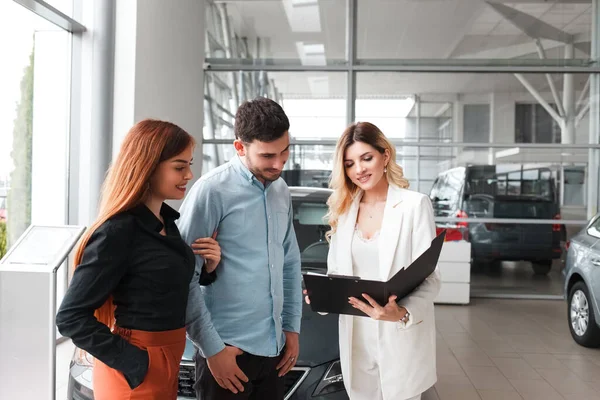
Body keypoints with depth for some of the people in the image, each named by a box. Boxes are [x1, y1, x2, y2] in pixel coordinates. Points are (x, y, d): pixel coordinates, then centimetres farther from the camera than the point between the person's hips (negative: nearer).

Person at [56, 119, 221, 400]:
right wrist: (133, 363, -20)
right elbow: (71, 317, -19)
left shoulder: (167, 221, 3)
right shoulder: (118, 232, -20)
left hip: (166, 365, 8)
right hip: (137, 375, -8)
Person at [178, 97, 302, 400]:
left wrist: (292, 328, 10)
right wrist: (211, 347, -14)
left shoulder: (281, 191, 7)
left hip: (273, 348, 6)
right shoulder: (213, 191, -14)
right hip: (228, 350, -6)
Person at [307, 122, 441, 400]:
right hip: (355, 336, 4)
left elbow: (430, 279, -12)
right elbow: (336, 272, 10)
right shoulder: (343, 209, 6)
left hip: (400, 337, -4)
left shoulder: (415, 204, -9)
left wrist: (403, 314, -29)